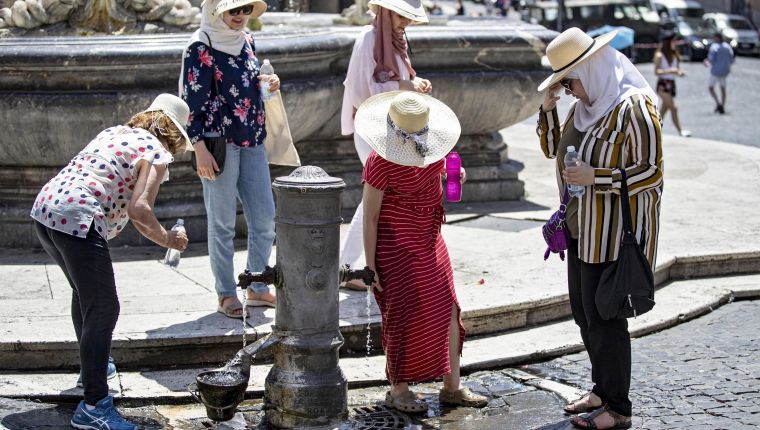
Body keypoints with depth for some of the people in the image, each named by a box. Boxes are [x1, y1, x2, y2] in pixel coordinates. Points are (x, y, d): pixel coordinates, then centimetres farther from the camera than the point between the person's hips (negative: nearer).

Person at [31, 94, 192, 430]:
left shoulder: (115, 133, 24)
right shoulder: (157, 153, 0)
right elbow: (138, 209, -15)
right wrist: (166, 238, 1)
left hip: (44, 209, 9)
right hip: (77, 221, -9)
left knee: (85, 292, 29)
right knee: (103, 310, -3)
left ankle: (92, 365, 47)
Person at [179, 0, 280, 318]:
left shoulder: (246, 41, 11)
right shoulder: (201, 47, -10)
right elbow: (191, 101, -12)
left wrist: (267, 83, 3)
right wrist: (199, 148, -17)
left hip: (253, 141, 7)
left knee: (265, 220, 8)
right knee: (222, 223, 2)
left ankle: (257, 288, 22)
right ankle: (226, 294, 12)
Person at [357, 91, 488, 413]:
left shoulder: (430, 148, 0)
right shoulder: (380, 163, -19)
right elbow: (369, 217, -15)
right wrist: (370, 266, -14)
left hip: (430, 240, 7)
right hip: (395, 246, -7)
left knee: (447, 310, 6)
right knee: (405, 315, -2)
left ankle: (452, 387, 17)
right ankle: (398, 390, 15)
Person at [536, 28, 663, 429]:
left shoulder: (633, 107, -18)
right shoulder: (584, 106, 8)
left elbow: (652, 172, -19)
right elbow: (552, 149, 18)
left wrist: (595, 177, -25)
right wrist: (547, 109, 3)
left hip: (615, 232, -9)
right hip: (583, 229, 9)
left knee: (604, 317, -2)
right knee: (583, 311, 16)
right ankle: (603, 390, 32)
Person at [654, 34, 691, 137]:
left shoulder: (675, 56, 11)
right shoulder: (660, 55, -8)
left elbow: (677, 69, 18)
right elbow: (656, 72, -12)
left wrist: (679, 72, -5)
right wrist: (670, 71, -24)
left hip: (672, 84, 7)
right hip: (663, 85, -7)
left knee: (663, 110, 11)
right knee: (673, 108, -15)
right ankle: (680, 130, -18)